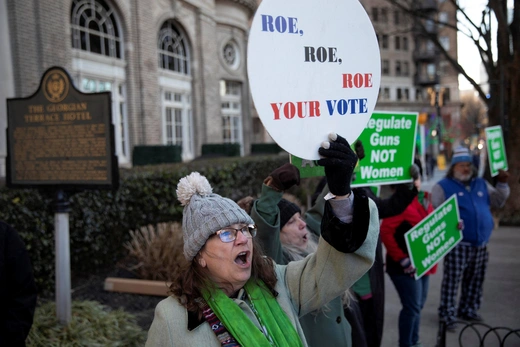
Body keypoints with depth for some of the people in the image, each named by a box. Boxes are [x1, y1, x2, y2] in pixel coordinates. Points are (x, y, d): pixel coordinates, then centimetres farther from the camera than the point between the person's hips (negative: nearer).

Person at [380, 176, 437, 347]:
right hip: (407, 266, -8)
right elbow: (386, 232, -22)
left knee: (418, 305, 17)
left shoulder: (424, 200, 10)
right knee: (412, 307, -4)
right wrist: (402, 259, -20)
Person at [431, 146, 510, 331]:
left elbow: (497, 201, 20)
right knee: (451, 280, -6)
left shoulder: (481, 184, 15)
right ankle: (447, 314, 1)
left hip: (481, 245, 6)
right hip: (457, 245, -6)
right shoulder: (443, 186, -1)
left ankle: (468, 309, 29)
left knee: (475, 281, 14)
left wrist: (502, 183, 7)